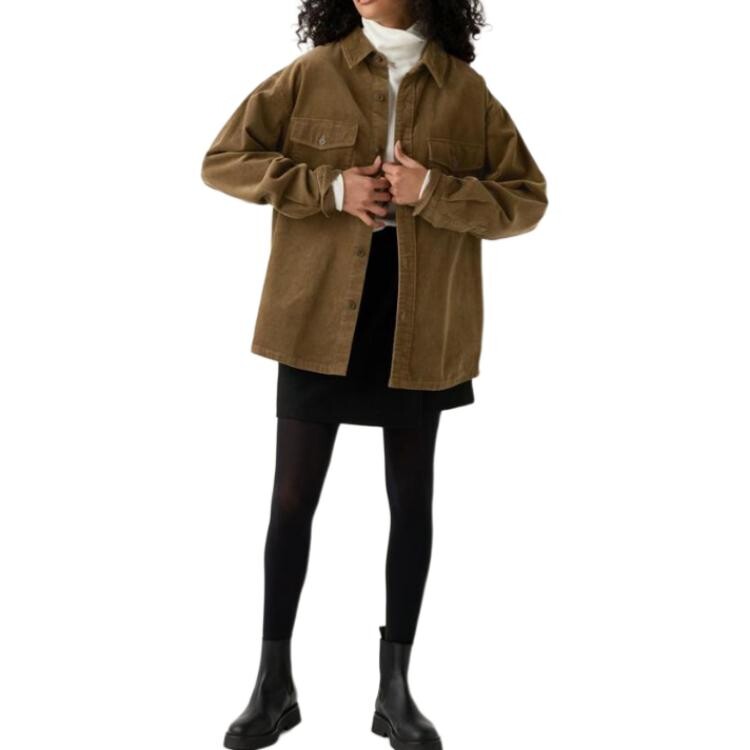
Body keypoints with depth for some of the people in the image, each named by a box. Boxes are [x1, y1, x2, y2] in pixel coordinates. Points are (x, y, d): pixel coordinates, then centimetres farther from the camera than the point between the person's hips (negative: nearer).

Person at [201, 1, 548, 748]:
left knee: (411, 503, 9)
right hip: (318, 320, 0)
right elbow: (222, 161, -1)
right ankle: (273, 684, 21)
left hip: (420, 330, 1)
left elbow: (527, 200, 0)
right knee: (291, 499, 6)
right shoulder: (310, 75, 0)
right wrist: (327, 187, -14)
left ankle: (395, 689, 24)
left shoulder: (465, 90, 0)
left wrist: (435, 193, -17)